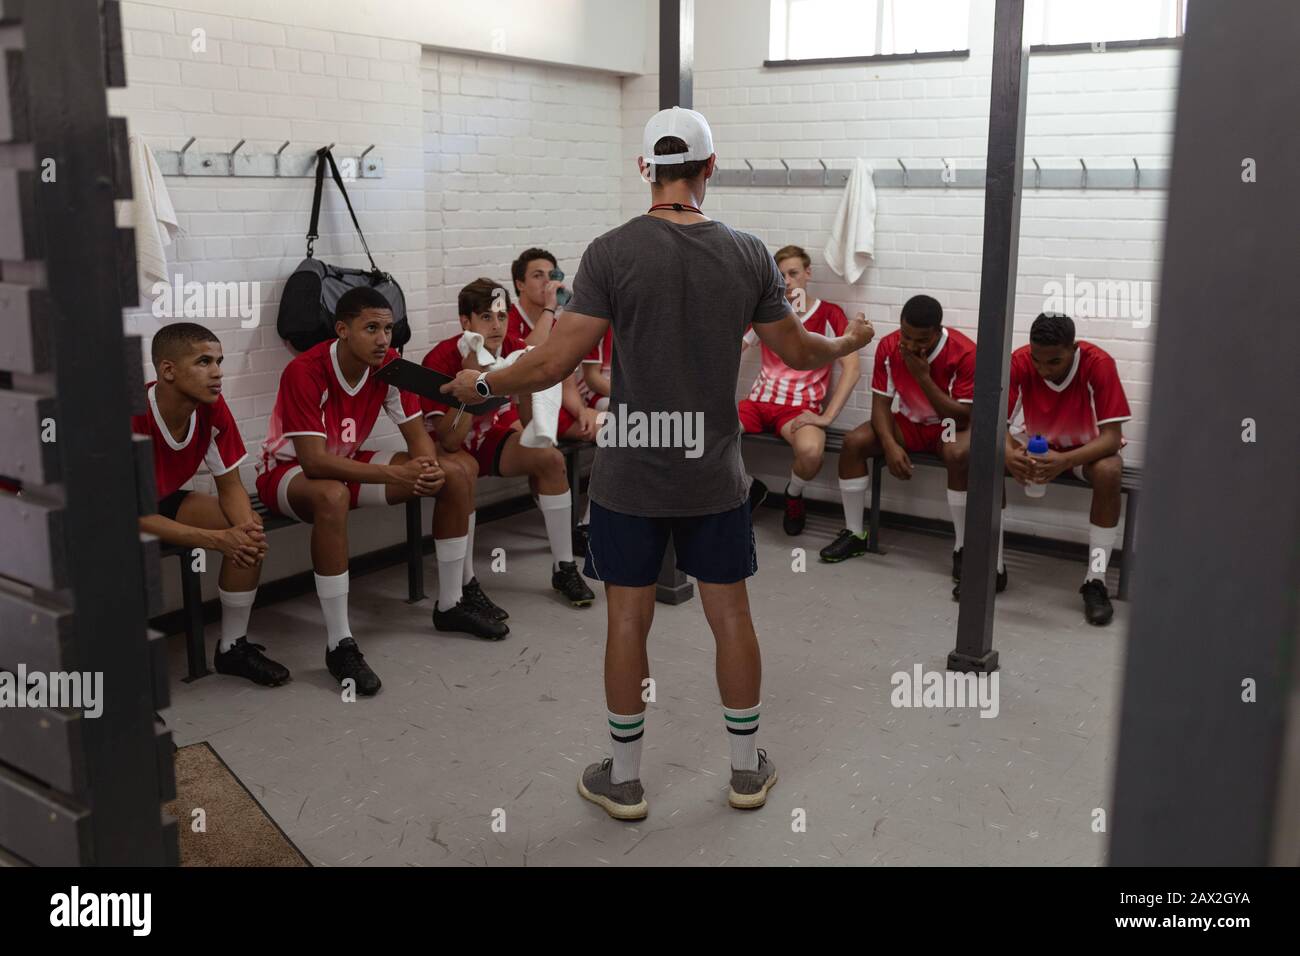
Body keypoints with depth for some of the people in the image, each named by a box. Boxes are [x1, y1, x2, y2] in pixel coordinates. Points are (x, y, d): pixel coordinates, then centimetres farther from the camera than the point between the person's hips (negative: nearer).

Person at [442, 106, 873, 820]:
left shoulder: (612, 252, -11)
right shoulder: (748, 253, -3)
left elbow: (556, 361, -14)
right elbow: (797, 351, 7)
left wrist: (481, 385, 3)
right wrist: (850, 341, 28)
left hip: (629, 475, -2)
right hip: (715, 477, 2)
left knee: (628, 621, 9)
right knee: (731, 616, 13)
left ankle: (624, 781, 23)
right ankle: (747, 769, 28)